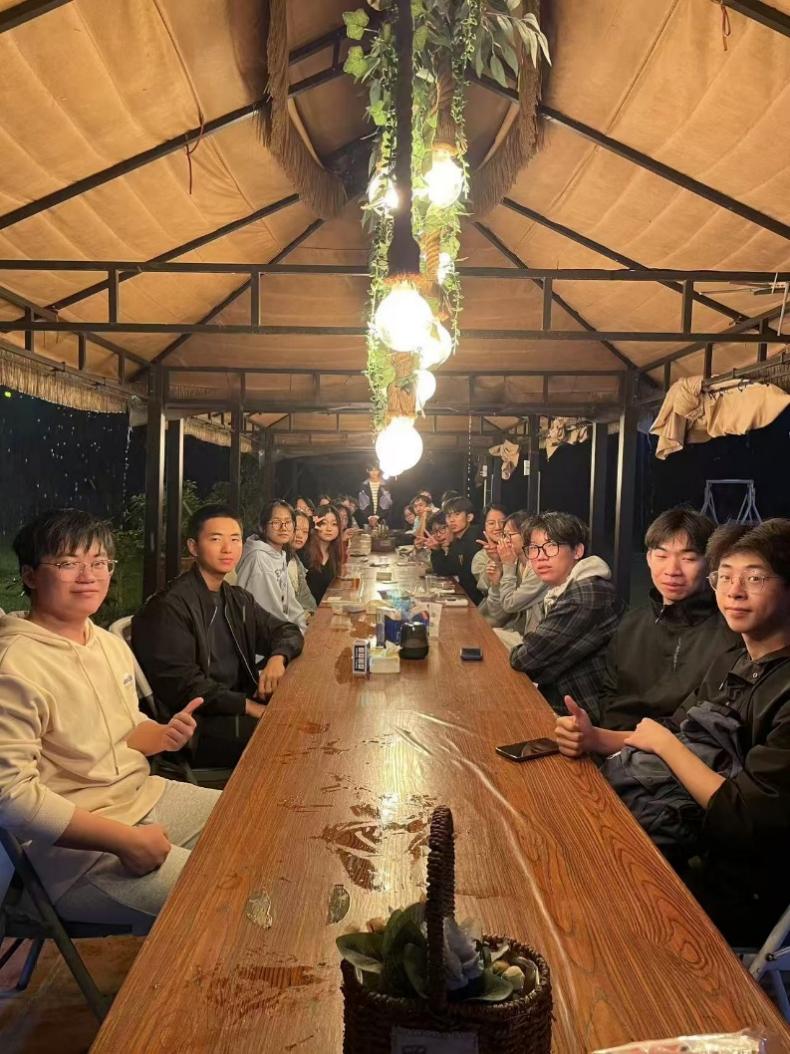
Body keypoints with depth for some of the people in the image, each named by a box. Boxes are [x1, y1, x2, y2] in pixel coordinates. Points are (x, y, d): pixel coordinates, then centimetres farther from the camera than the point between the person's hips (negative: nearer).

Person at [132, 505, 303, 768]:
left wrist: (277, 657, -7)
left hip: (240, 712, 8)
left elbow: (287, 631, 18)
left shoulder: (238, 600, 15)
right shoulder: (170, 606, -12)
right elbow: (181, 684, -18)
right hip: (199, 729, -8)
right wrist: (251, 707, -22)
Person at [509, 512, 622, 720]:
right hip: (556, 702, 8)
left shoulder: (589, 595, -21)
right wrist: (530, 647, -12)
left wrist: (518, 652, 1)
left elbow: (525, 659, -19)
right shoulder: (557, 591, 9)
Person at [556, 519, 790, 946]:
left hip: (730, 889, -7)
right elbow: (674, 736, 11)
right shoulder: (732, 662, 5)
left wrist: (664, 743, -14)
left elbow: (747, 822, -25)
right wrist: (594, 737, -7)